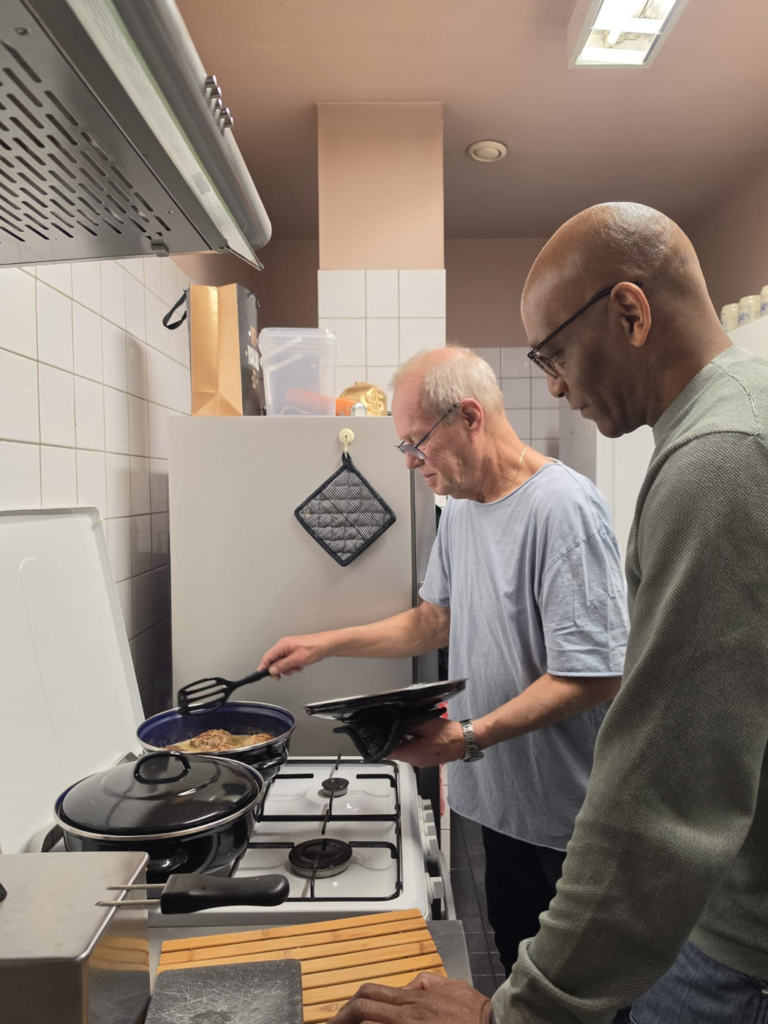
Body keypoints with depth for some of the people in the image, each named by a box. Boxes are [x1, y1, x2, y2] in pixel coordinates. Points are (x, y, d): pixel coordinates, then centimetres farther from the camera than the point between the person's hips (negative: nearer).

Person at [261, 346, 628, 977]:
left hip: (569, 819, -7)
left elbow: (596, 675, -25)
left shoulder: (563, 508, -23)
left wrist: (471, 736, -28)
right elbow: (438, 620, 13)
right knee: (518, 971, 23)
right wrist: (327, 644, 7)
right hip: (501, 797, 8)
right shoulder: (461, 507, 5)